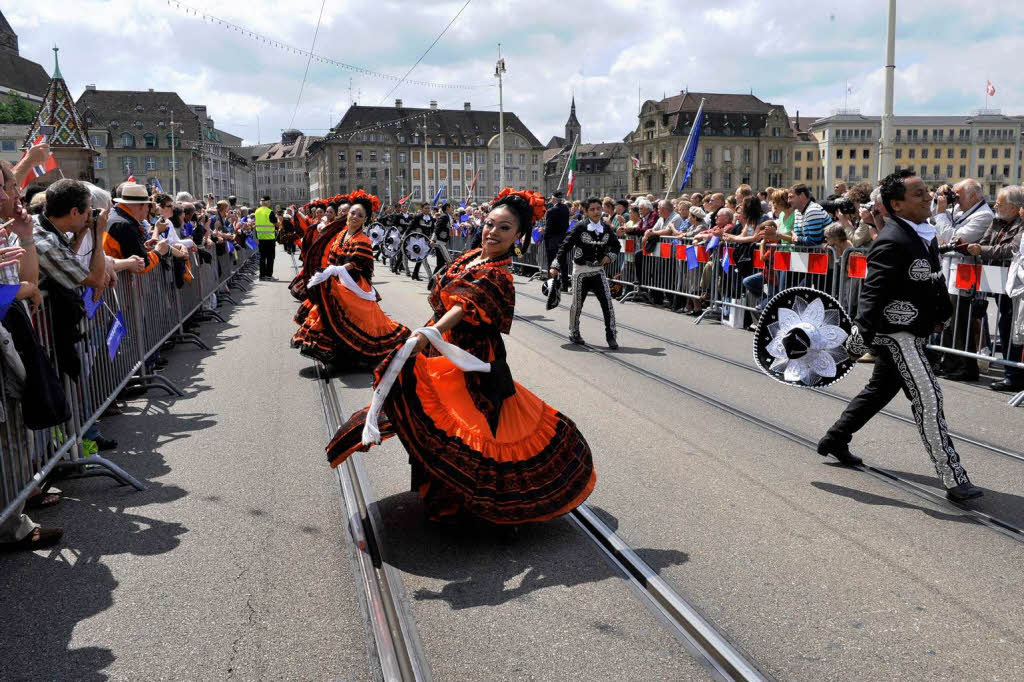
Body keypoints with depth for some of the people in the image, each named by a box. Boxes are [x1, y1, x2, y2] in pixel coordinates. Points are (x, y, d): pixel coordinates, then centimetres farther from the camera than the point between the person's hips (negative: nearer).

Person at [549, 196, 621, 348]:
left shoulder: (606, 228, 1)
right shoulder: (580, 227, -12)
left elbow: (616, 245, 17)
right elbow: (566, 245, -12)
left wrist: (609, 255, -3)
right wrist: (555, 266, -18)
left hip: (598, 270, 3)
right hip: (581, 271, -3)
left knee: (607, 304, -7)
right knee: (577, 304, 9)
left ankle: (610, 336, 1)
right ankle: (574, 333, 29)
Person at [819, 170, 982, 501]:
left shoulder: (924, 234, 9)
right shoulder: (892, 241, -22)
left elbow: (934, 281, 22)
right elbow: (872, 292, -28)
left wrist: (941, 314, 23)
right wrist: (861, 334, -34)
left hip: (912, 331, 11)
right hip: (896, 333, -11)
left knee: (880, 390, 21)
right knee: (928, 399, -9)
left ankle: (834, 440, 37)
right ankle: (953, 479, -5)